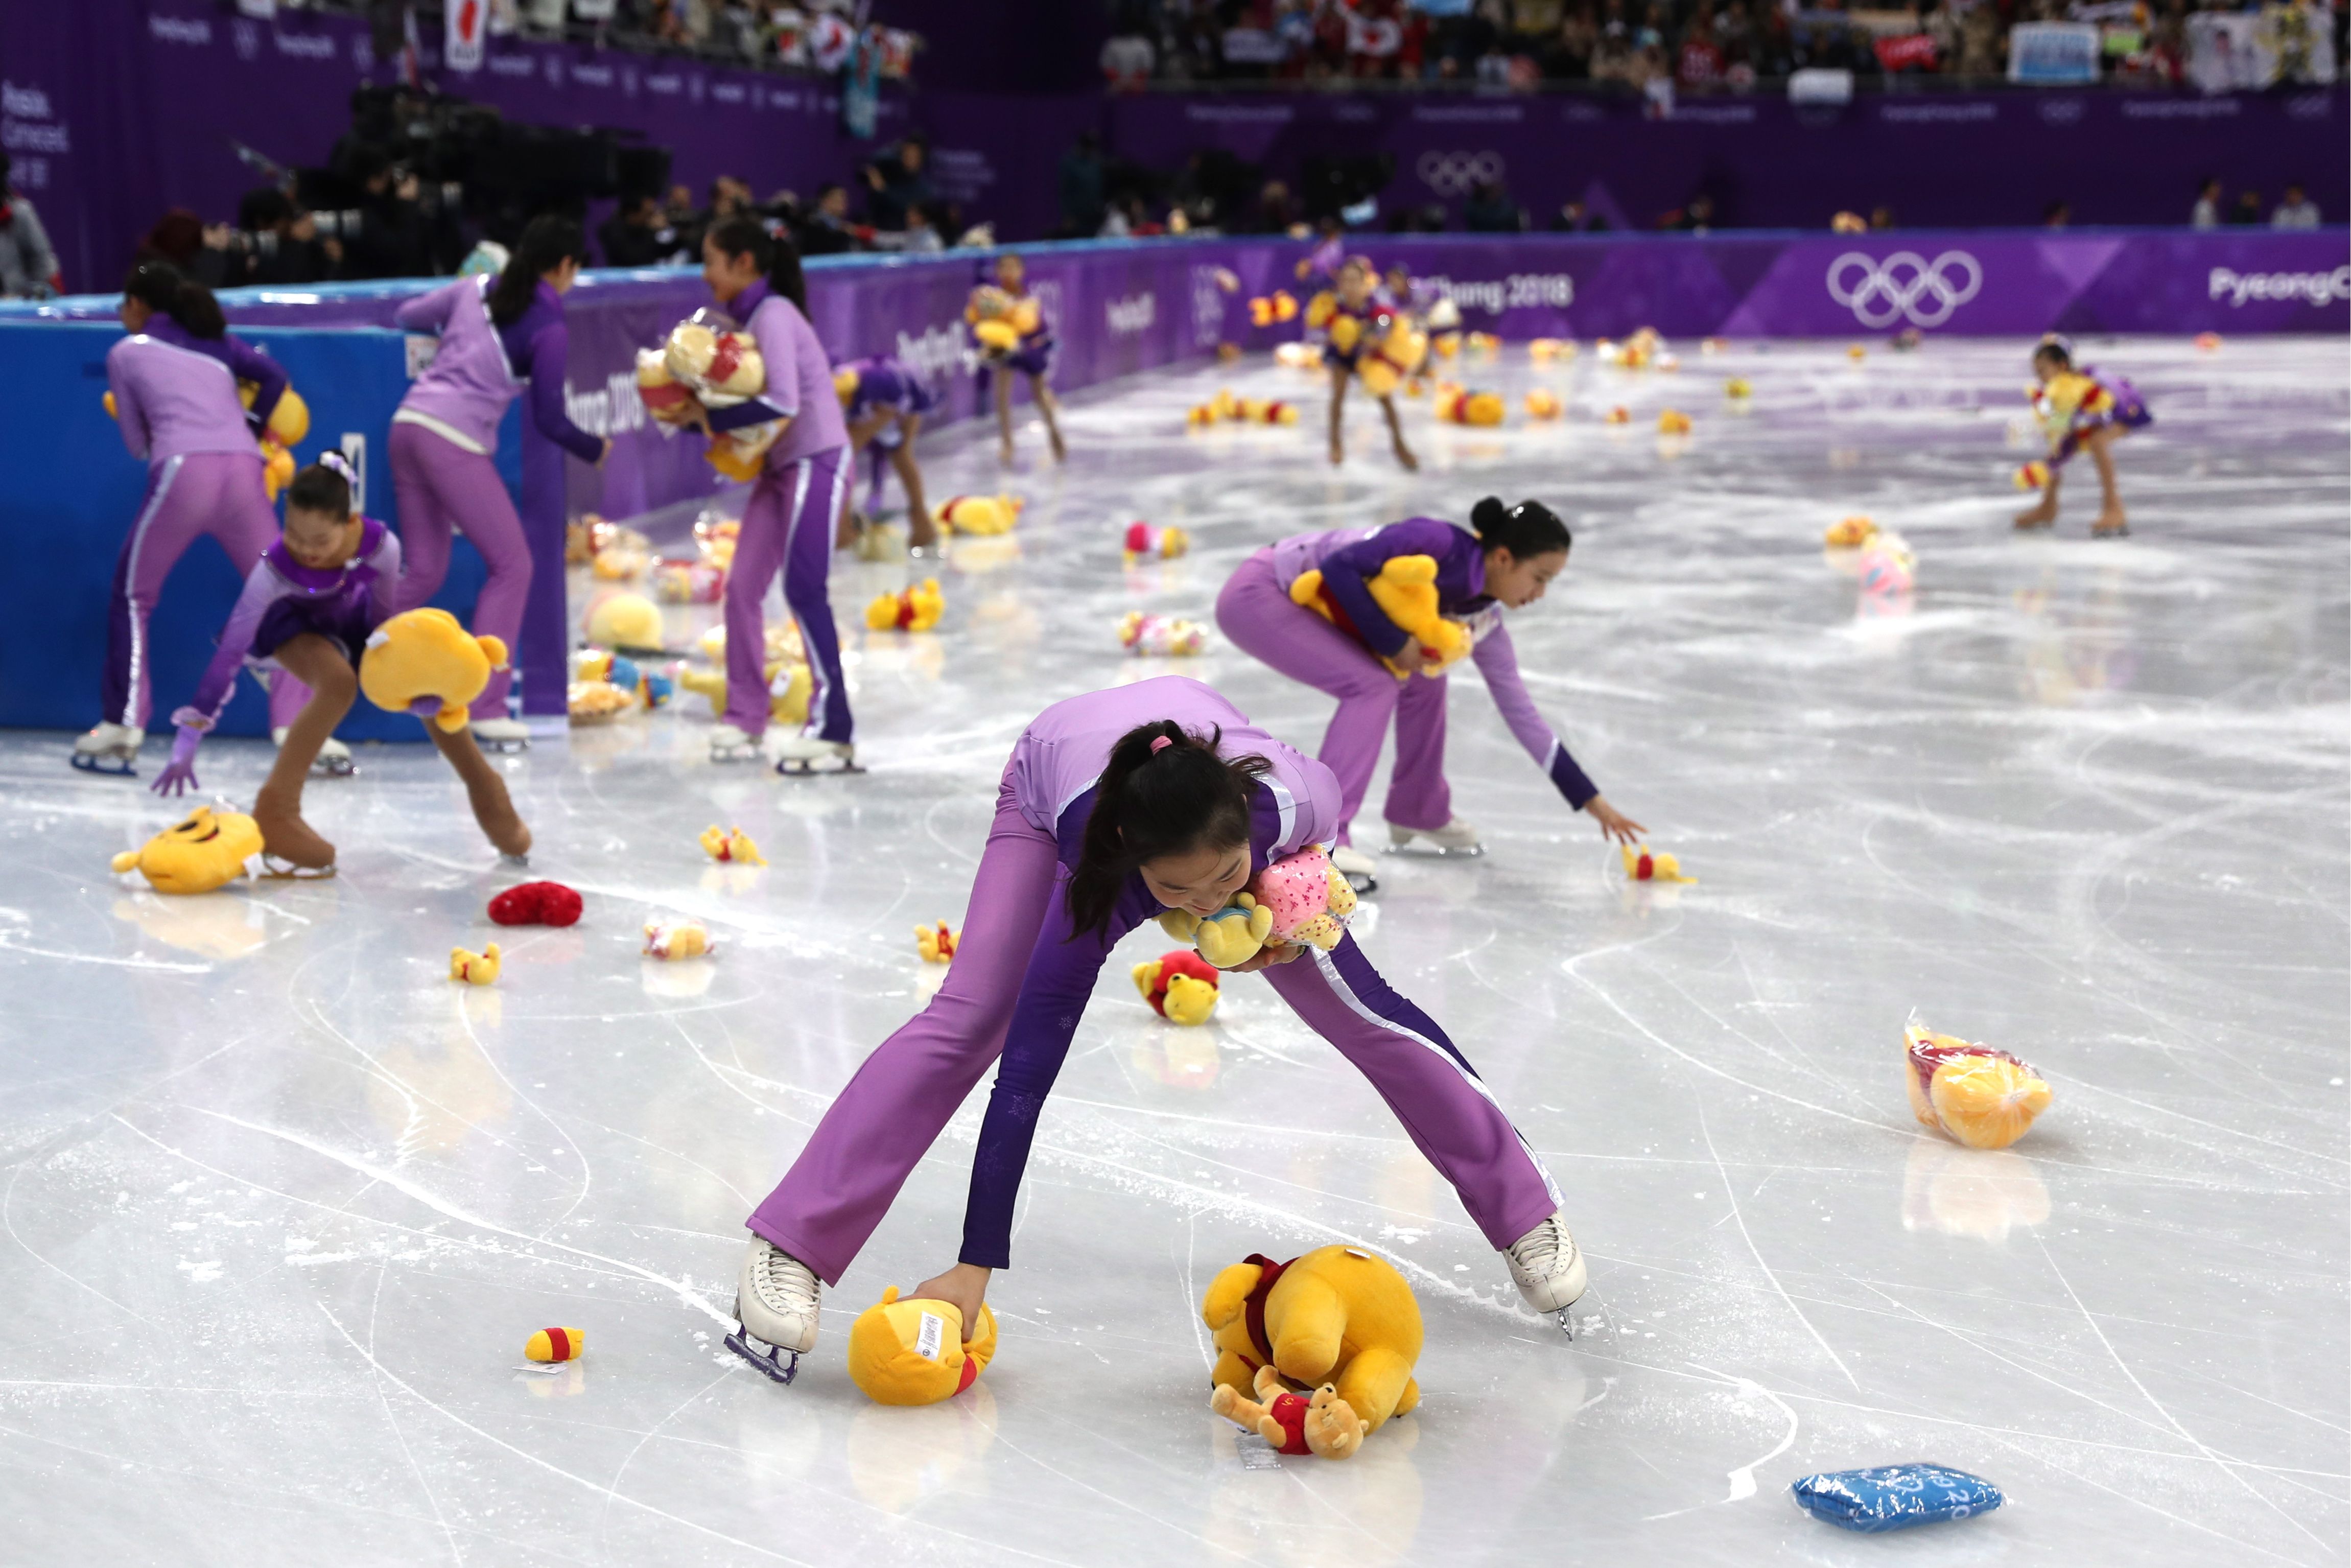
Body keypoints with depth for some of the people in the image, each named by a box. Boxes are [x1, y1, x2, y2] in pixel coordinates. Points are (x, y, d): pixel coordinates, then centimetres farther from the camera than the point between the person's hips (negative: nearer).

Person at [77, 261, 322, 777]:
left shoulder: (125, 353, 16)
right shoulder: (217, 339, 24)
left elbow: (138, 443, 16)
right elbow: (273, 376, 11)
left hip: (182, 471, -3)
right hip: (243, 469, 3)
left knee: (133, 596, 13)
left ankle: (123, 727, 8)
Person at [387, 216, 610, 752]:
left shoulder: (475, 288, 15)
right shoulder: (550, 329, -3)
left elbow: (407, 316, 25)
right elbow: (549, 420, -2)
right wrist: (595, 450, 17)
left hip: (408, 423, 7)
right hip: (456, 441, -7)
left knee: (425, 570, 16)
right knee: (512, 566, 3)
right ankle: (485, 707, -2)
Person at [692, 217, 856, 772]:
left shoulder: (773, 316, -16)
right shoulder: (750, 317, 12)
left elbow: (783, 402, -27)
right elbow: (752, 394, 11)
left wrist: (716, 419, -19)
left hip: (817, 461, -9)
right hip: (780, 465, 9)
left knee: (803, 590, -11)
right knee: (742, 586, 5)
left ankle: (832, 729, -7)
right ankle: (744, 719, 13)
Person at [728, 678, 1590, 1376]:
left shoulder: (1292, 800, -42)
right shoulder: (1100, 873, -46)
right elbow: (1027, 1067, -44)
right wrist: (976, 1266, -45)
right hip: (1053, 780, -2)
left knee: (1358, 1006, 2)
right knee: (968, 1020, -20)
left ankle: (1523, 1210, 19)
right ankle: (787, 1254, -16)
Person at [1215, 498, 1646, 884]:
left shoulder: (1483, 619, -1)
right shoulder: (1440, 546, -24)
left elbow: (1521, 713, 4)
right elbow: (1339, 567, -28)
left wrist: (1591, 800, 5)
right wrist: (1392, 642, -24)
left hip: (1309, 608, 8)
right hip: (1260, 592, -8)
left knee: (1423, 680, 8)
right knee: (1373, 685, -21)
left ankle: (1418, 813, 24)